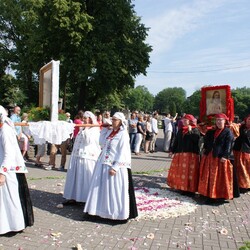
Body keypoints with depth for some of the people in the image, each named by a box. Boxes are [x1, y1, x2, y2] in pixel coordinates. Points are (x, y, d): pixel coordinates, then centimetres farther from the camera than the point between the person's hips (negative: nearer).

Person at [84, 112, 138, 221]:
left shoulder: (123, 134, -11)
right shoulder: (109, 131, 9)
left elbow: (123, 153, -16)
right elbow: (101, 143, 13)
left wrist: (115, 167, -21)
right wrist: (104, 129, 8)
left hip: (116, 166, -7)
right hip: (103, 164, 7)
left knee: (115, 190, 1)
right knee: (102, 188, 14)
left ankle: (119, 214, 15)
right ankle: (102, 210, 28)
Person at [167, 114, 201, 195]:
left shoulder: (195, 130, -3)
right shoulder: (181, 130, 16)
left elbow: (196, 139, -19)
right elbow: (176, 141, 17)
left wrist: (190, 131, -19)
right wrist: (172, 150, 14)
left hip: (191, 154, -6)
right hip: (180, 153, 7)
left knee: (188, 171, -5)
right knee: (179, 171, 8)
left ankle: (189, 189, 4)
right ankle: (181, 187, 20)